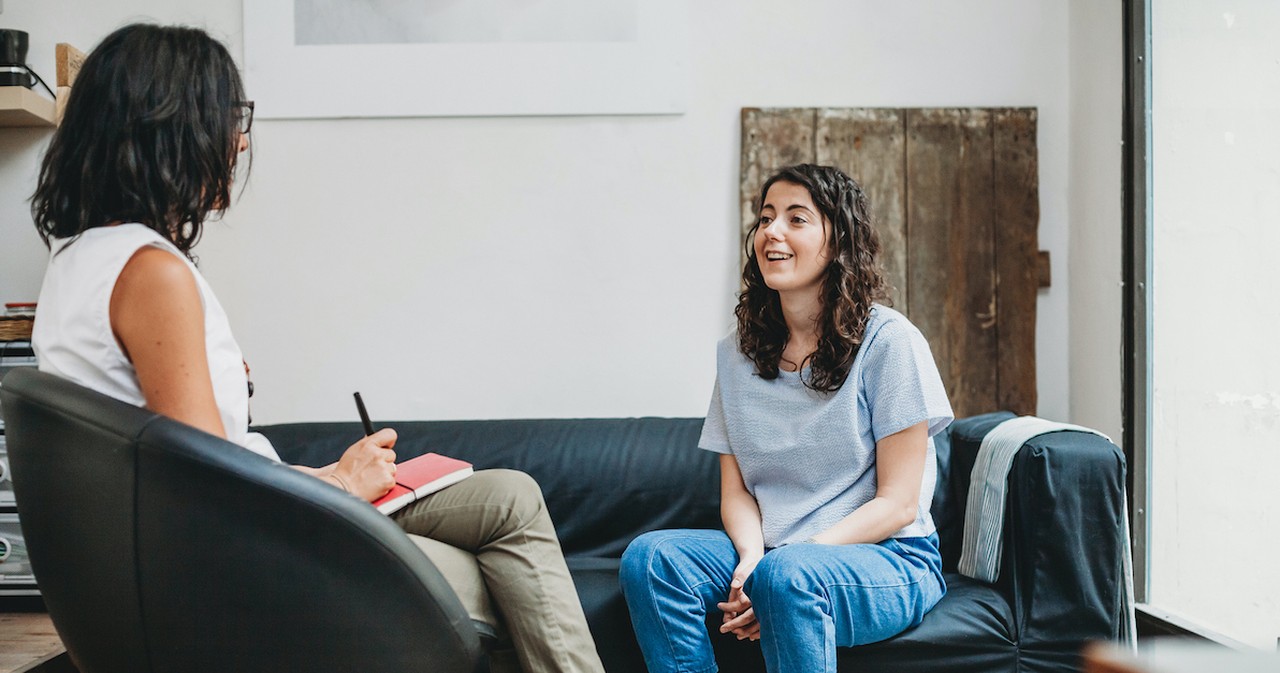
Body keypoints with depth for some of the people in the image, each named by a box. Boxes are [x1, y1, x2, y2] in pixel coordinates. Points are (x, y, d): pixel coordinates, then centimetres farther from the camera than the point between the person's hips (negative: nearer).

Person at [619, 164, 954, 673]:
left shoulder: (889, 342, -6)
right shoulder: (736, 354, 10)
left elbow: (897, 503, -8)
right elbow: (736, 490, 9)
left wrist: (781, 564, -19)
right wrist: (751, 555, -15)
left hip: (889, 560, -5)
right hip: (765, 549, 5)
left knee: (787, 575, -36)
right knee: (649, 557, -20)